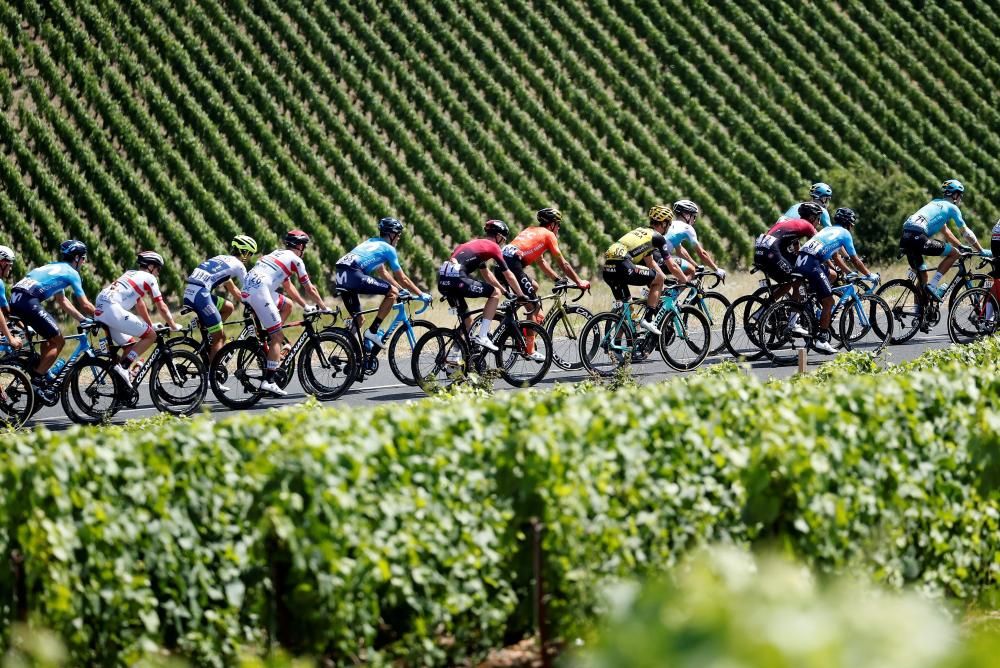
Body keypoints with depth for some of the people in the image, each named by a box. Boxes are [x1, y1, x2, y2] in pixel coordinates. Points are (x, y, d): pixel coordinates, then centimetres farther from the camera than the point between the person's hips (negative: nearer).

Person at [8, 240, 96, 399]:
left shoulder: (56, 268, 30)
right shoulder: (71, 272, 4)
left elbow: (62, 301, 34)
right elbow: (85, 305, 3)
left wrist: (83, 320, 32)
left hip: (16, 298, 9)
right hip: (28, 302, -9)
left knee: (50, 336, 24)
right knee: (58, 341, -1)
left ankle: (42, 376, 21)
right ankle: (36, 380, -4)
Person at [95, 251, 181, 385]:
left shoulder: (130, 274, 31)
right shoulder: (149, 278, 8)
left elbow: (140, 304, 39)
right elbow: (162, 307, 9)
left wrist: (151, 325, 44)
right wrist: (174, 325, 21)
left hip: (99, 311, 9)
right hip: (113, 310, -9)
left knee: (130, 345, 20)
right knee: (150, 336, -1)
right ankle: (123, 367, -13)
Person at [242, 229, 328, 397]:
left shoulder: (278, 254, 30)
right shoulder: (295, 260, 7)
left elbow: (288, 287, 38)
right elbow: (310, 289, 12)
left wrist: (305, 306, 42)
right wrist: (323, 307, 27)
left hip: (247, 288, 8)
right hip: (260, 290, -8)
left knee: (287, 305, 28)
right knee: (277, 337, -6)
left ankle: (270, 340, 19)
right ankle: (269, 381, -15)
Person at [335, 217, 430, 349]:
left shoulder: (372, 243, 31)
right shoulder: (388, 249, 7)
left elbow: (383, 273, 40)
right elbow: (402, 279, 10)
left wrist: (402, 289, 43)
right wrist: (421, 294, 20)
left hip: (341, 278, 9)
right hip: (354, 275, -9)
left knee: (358, 319, 20)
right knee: (392, 292, -3)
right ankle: (373, 331, -7)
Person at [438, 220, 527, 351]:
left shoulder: (477, 244, 31)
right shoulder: (493, 247, 7)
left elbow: (486, 275, 42)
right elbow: (509, 276, 12)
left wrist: (503, 290, 48)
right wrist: (521, 296, 23)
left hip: (442, 280, 9)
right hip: (457, 278, -9)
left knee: (465, 320, 23)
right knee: (495, 293, 5)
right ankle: (482, 336, -2)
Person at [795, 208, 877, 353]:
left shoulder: (828, 229, 31)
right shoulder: (844, 233, 10)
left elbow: (835, 256, 40)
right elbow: (855, 260, 14)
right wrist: (870, 275, 26)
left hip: (800, 261, 8)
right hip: (812, 264, -8)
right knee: (828, 302, -2)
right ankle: (822, 340, -6)